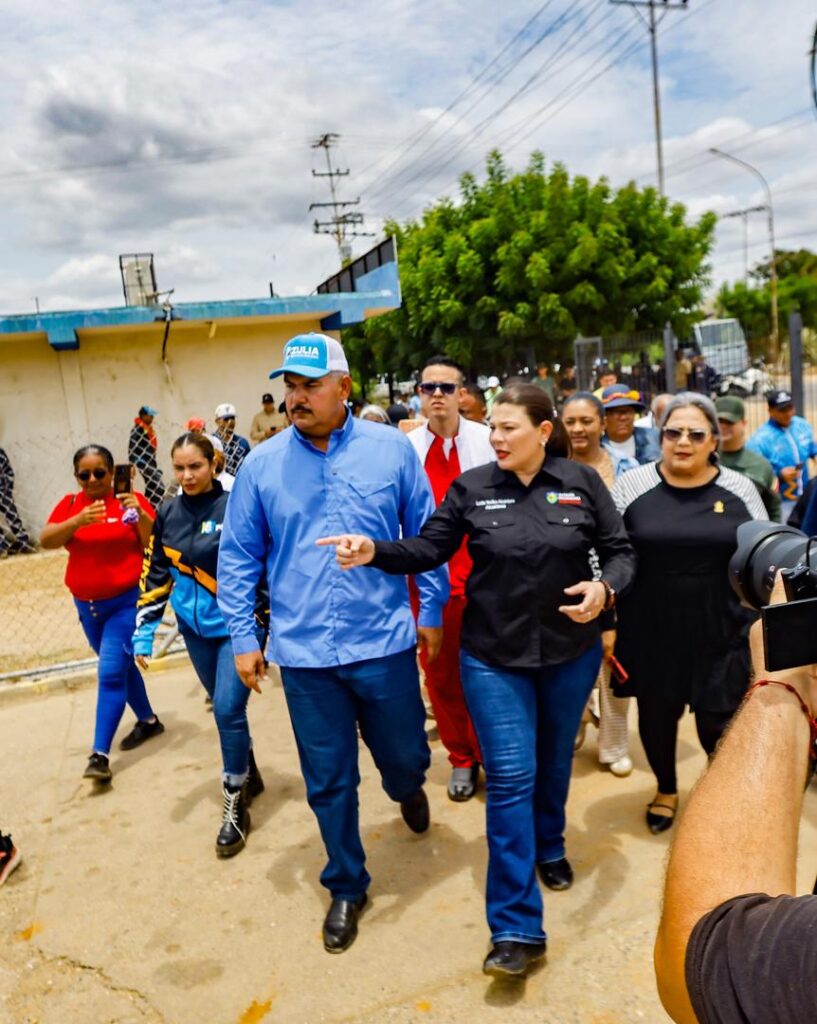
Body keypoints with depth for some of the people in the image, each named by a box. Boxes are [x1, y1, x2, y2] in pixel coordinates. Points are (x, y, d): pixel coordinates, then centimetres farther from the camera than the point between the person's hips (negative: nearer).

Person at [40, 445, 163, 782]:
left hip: (126, 601, -5)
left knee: (110, 673, -12)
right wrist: (78, 520, -29)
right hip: (87, 605, 6)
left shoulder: (130, 500, -9)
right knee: (121, 666, 20)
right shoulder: (69, 504, 2)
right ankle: (148, 720, 39)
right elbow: (46, 540, -13)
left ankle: (100, 754, -6)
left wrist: (140, 515, -29)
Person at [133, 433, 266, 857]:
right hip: (196, 629, 5)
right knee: (225, 710, 17)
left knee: (229, 710, -9)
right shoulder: (167, 515, 2)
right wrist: (143, 632, 5)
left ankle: (235, 806, 8)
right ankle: (248, 772, 39)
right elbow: (156, 575, 8)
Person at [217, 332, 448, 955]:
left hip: (384, 644, 0)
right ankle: (347, 887, 36)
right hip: (304, 653, 1)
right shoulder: (262, 464, -2)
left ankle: (407, 790, 55)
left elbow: (425, 536, 4)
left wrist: (432, 611, 6)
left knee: (405, 757, 16)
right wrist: (244, 638, 4)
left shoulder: (391, 449, -3)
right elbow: (238, 557, 5)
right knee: (329, 781, 13)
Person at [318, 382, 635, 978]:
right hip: (493, 656, -1)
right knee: (510, 777, -3)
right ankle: (518, 927, 7)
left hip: (571, 650, 2)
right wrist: (376, 551, -22)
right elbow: (430, 550, -6)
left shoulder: (582, 483, -5)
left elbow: (620, 550, -1)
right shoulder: (472, 487, -7)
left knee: (554, 761, 21)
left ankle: (549, 849, 51)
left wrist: (606, 588, -20)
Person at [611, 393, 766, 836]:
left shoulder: (739, 490, -1)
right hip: (652, 632, 0)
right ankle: (666, 789, 42)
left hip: (720, 633, 0)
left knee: (719, 722, 4)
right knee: (656, 715, 15)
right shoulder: (631, 486, -4)